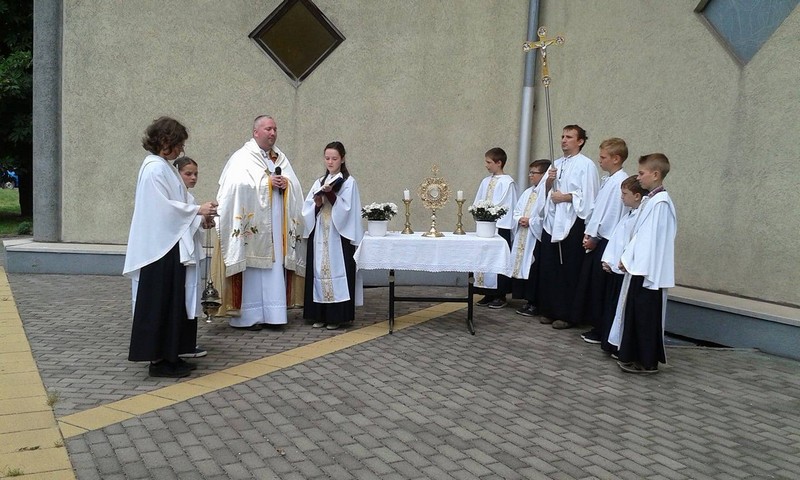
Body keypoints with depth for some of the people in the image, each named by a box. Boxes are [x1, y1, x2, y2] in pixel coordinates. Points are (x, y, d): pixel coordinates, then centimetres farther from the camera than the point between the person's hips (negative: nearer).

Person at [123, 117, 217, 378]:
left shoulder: (164, 166, 15)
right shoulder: (155, 168, -15)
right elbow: (163, 208, -19)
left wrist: (198, 215, 6)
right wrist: (197, 210, -12)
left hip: (171, 245, 10)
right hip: (159, 246, -10)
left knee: (171, 302, 12)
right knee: (159, 302, -3)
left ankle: (167, 355, 20)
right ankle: (157, 359, 5)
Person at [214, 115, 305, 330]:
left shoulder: (281, 158, 18)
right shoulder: (243, 157, 0)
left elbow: (296, 187, 13)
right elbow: (238, 185, -15)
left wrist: (286, 183, -8)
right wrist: (268, 182, -15)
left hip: (277, 227, 6)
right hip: (253, 225, -5)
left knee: (275, 268, 3)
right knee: (252, 269, -5)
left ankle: (270, 312, 9)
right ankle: (250, 315, 1)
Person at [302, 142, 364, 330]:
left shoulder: (349, 182, 1)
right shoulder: (319, 182, 15)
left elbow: (346, 209, -10)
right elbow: (307, 209, 9)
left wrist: (331, 195, -20)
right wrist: (317, 204, -10)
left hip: (339, 236, -5)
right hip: (319, 236, 5)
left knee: (337, 272, -5)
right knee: (319, 272, 5)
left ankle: (337, 316, 3)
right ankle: (320, 315, 12)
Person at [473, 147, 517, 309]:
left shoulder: (507, 182, -8)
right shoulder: (486, 181, 12)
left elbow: (509, 206, -9)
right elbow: (478, 204, 16)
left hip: (500, 227, -7)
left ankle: (500, 296, 8)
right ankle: (488, 294, 18)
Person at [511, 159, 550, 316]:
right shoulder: (527, 192, 15)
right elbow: (516, 211, 18)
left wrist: (530, 221, -14)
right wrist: (520, 219, -2)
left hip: (537, 239, -8)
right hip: (522, 238, 8)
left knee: (534, 272, -4)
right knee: (522, 267, 10)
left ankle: (534, 303, 6)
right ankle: (528, 300, 20)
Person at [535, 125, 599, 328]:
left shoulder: (586, 165, -5)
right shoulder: (556, 164, 18)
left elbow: (588, 196, -14)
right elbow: (544, 191, 16)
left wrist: (565, 197, -11)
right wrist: (549, 180, -2)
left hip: (572, 224, -7)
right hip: (551, 222, 7)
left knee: (569, 271, -1)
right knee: (548, 269, 8)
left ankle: (566, 315, 6)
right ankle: (549, 310, 19)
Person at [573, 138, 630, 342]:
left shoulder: (621, 182, -15)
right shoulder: (606, 180, 13)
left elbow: (612, 214, -18)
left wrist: (594, 236, -12)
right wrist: (588, 232, 6)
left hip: (606, 241, -9)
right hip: (596, 239, 9)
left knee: (601, 286, -1)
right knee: (590, 283, 13)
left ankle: (601, 332, 10)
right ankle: (596, 327, 24)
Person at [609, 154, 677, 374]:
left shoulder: (660, 202, -16)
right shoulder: (650, 200, 13)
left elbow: (652, 238, -19)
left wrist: (627, 258, -14)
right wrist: (627, 257, 10)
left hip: (649, 271, -9)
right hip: (640, 267, 10)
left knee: (646, 315, -1)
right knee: (635, 312, 15)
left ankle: (647, 362, 8)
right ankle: (635, 356, 25)